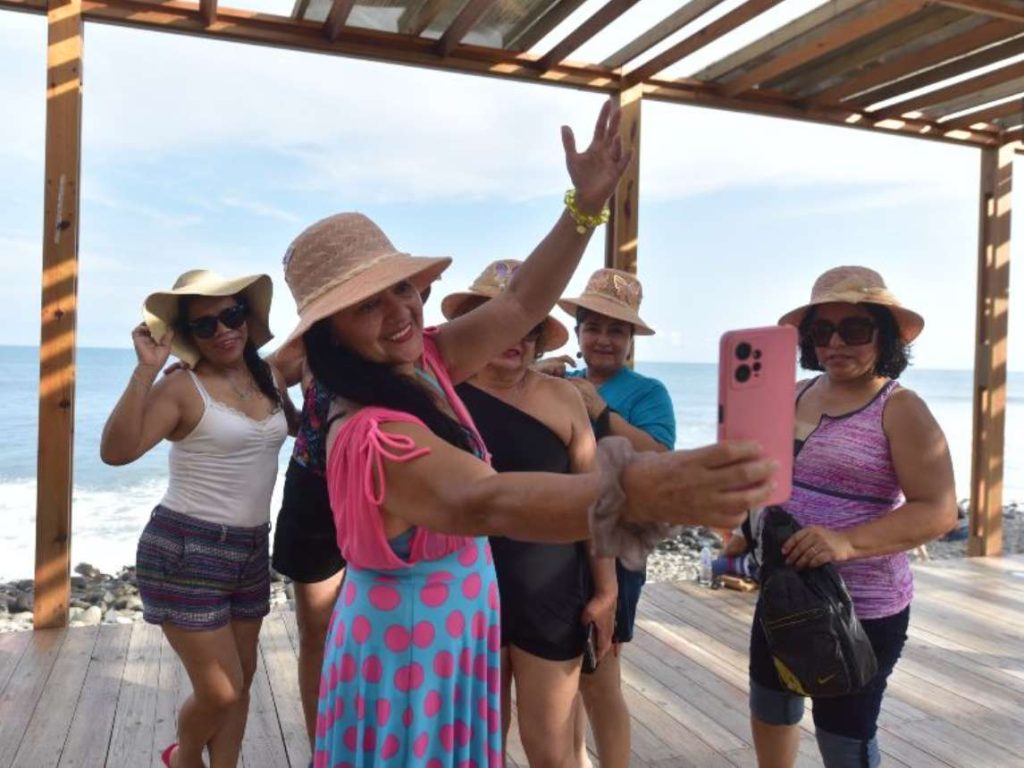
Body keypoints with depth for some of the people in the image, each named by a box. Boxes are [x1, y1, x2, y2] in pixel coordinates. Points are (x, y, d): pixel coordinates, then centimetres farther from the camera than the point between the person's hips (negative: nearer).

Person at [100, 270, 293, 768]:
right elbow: (115, 451, -26)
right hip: (186, 552, -6)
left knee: (241, 680, 16)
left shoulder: (270, 378, 5)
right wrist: (145, 370, -30)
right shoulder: (182, 387, -14)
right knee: (220, 691, 0)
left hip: (252, 549, 6)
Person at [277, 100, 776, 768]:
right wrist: (641, 488, -66)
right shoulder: (372, 435, -32)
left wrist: (586, 205, -17)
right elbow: (488, 501, -50)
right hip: (409, 660, -8)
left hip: (451, 640, 9)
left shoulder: (423, 364, -6)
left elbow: (520, 304, -4)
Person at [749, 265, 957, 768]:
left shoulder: (899, 409, -15)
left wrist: (847, 543, -33)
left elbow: (938, 511, -21)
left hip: (862, 607, -7)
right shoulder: (796, 394, 4)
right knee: (769, 702, 24)